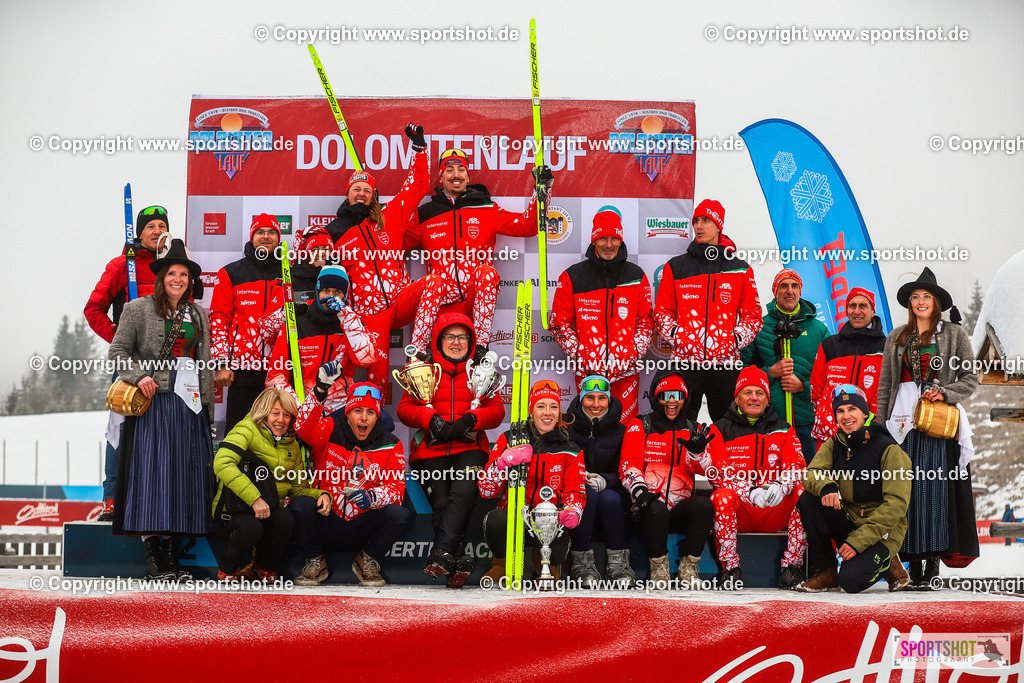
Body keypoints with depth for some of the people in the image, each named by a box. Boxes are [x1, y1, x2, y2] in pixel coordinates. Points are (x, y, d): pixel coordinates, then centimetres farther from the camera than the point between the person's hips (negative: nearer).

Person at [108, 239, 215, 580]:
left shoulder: (198, 314, 16)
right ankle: (152, 556, -5)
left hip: (191, 404, 4)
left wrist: (208, 403, 10)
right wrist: (139, 376, -14)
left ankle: (172, 555, 6)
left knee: (185, 474, 1)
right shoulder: (138, 309, 5)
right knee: (152, 471, -8)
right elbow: (117, 351, 2)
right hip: (154, 401, -4)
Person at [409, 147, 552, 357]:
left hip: (477, 293, 0)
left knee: (486, 272, -31)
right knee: (434, 282, -33)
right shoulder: (425, 214, 14)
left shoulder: (486, 209, 13)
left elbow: (527, 226, 9)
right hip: (442, 294, 0)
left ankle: (481, 349, -32)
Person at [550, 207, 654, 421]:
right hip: (587, 369, -1)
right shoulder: (573, 277, 5)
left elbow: (646, 320, 13)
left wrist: (637, 352, -1)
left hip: (626, 370, 1)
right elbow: (559, 321, 6)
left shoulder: (635, 275, 9)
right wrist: (577, 353, -4)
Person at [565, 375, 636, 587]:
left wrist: (603, 480, -21)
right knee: (588, 495, -34)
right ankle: (581, 563, -25)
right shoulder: (568, 429, -1)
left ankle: (618, 563, -22)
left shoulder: (621, 431, 3)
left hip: (611, 491, 1)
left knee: (609, 498, -32)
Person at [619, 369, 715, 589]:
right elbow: (629, 465, -3)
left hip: (681, 509, 2)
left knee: (704, 505, -30)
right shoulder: (639, 427, 9)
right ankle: (659, 565, -13)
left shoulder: (692, 431, 17)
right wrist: (639, 489, -23)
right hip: (649, 508, -2)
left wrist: (698, 451, -20)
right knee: (657, 509, -36)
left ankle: (688, 565, -14)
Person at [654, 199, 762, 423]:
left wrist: (734, 341, -7)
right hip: (685, 360, 0)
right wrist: (677, 337, -8)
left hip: (725, 362, 0)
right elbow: (662, 311, 9)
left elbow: (752, 314, 10)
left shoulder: (740, 270, 9)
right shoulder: (675, 267, 9)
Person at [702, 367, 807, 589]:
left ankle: (792, 565, -17)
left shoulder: (783, 430, 13)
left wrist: (780, 487, -22)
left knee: (802, 493, -25)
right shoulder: (720, 430, 5)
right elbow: (718, 472, -6)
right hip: (739, 510, -2)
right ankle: (730, 568, -22)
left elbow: (796, 468, 2)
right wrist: (750, 492, -23)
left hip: (776, 511, 2)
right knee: (722, 496, -33)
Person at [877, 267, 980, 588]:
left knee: (936, 486, -8)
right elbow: (885, 385, 15)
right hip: (903, 417, 3)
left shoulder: (954, 333, 8)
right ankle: (913, 559, 1)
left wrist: (945, 392, -12)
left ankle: (933, 561, -6)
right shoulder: (896, 338, 16)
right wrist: (880, 425, 9)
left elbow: (971, 379, 5)